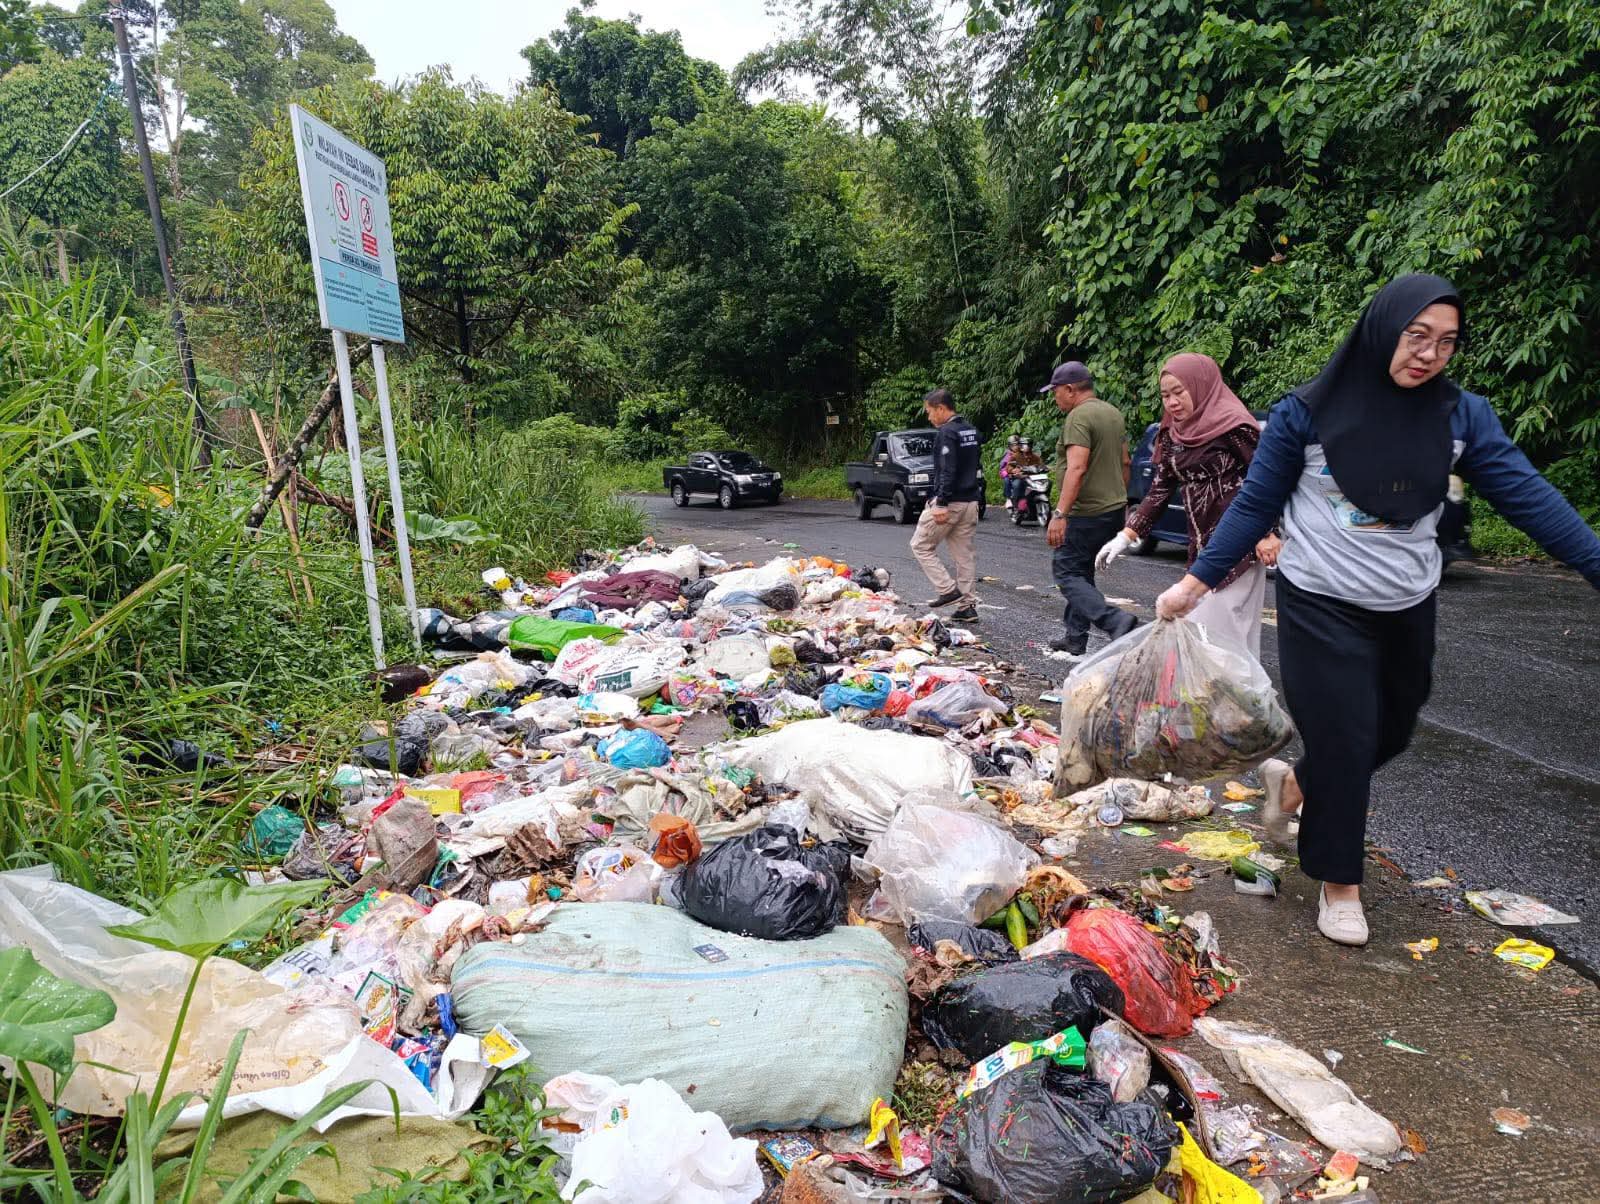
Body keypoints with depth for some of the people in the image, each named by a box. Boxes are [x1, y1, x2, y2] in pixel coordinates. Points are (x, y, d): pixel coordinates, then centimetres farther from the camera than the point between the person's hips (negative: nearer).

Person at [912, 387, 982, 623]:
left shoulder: (947, 433, -14)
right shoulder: (971, 431, 14)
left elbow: (948, 471, -22)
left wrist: (942, 504, -23)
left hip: (950, 502, -9)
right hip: (971, 501, 9)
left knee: (921, 546, 6)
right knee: (965, 554, 10)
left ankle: (949, 590, -2)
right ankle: (968, 606, 10)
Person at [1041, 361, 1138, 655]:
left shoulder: (1079, 417, -15)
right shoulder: (1113, 413, 15)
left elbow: (1077, 468, -26)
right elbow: (1124, 462, 21)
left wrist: (1059, 513, -29)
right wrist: (1121, 501, 29)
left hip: (1087, 512, -10)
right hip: (1114, 509, 10)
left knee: (1066, 573, -5)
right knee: (1082, 573, 16)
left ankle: (1116, 621, -18)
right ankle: (1075, 638, 20)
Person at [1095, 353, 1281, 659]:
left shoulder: (1233, 426, -11)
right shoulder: (1173, 435, 11)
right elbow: (1160, 488, 12)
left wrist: (1267, 534, -15)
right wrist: (1127, 535, 4)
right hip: (1201, 544, 8)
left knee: (1218, 627, -9)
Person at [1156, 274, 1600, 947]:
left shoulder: (1460, 415, -3)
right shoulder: (1307, 413, -12)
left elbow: (1526, 496, -4)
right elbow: (1255, 506, -5)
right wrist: (1198, 581, -7)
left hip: (1407, 610, 5)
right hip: (1322, 607, -4)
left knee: (1391, 733, 16)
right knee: (1342, 741, 0)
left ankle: (1293, 783, 45)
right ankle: (1338, 884, 20)